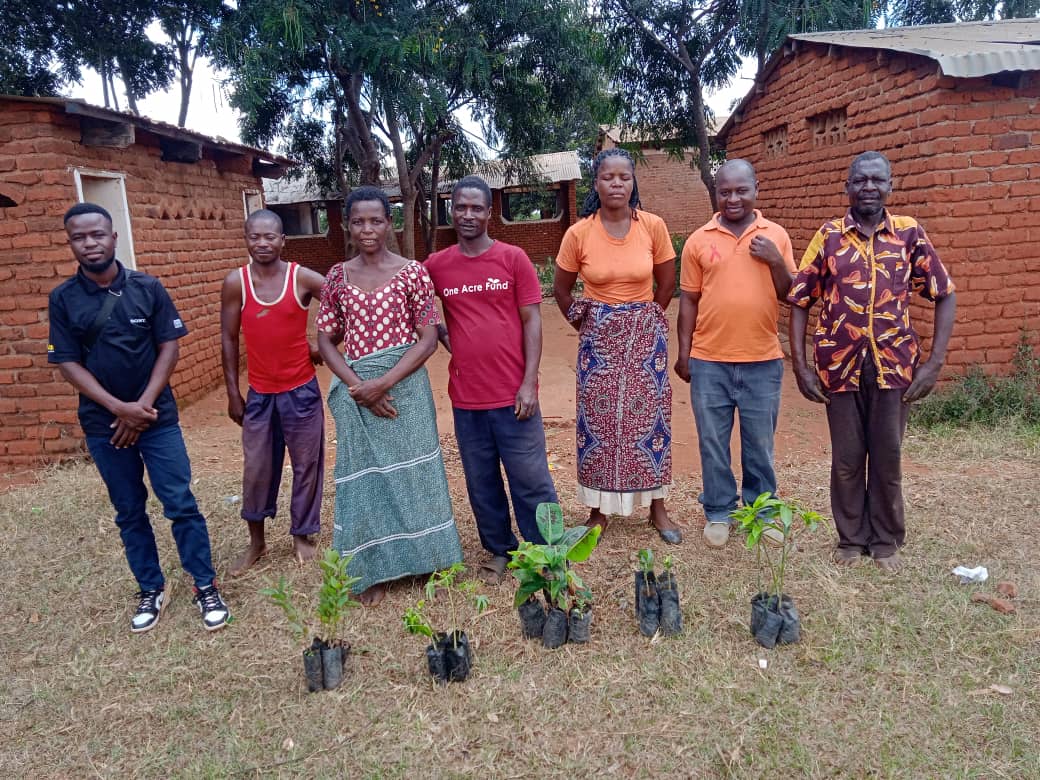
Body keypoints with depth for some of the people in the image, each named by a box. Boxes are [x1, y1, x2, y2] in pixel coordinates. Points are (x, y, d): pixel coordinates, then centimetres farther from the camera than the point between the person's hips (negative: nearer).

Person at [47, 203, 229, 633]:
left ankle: (206, 586, 11)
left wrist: (143, 406, -12)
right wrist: (119, 408, -14)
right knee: (129, 512, 11)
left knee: (181, 503, -1)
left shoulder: (148, 287, -3)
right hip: (103, 423, 1)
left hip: (157, 416, -1)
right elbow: (68, 363, -4)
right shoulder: (63, 298, -1)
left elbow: (169, 347, -3)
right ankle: (151, 590, 25)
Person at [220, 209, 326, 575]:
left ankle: (302, 535, 27)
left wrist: (325, 347, -4)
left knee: (306, 464, 9)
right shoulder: (235, 283, -5)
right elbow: (229, 340, 0)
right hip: (259, 392, 1)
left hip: (301, 390, -1)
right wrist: (233, 393, 1)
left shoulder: (304, 279, -10)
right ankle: (256, 541, 28)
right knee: (257, 468, 10)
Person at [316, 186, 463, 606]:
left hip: (404, 385, -2)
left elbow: (428, 338, -7)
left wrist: (383, 383, -15)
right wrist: (357, 386, -11)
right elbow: (326, 340, 5)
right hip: (356, 391, 2)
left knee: (411, 470, 8)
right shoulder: (337, 276, 5)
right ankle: (375, 570, 23)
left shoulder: (411, 271, -3)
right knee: (365, 476, 8)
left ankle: (422, 557, 27)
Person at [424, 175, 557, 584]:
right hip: (465, 398, 3)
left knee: (531, 479, 3)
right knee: (481, 482, 12)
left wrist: (529, 382, -9)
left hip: (512, 395, -2)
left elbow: (531, 321, -3)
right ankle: (499, 550, 30)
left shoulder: (513, 258, -2)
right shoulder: (436, 265, 4)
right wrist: (443, 336, 3)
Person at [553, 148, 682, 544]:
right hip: (599, 339, 0)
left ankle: (657, 506, 20)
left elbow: (667, 282, 6)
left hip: (645, 336, 0)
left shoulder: (653, 226, -7)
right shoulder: (578, 233, -7)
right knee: (598, 420, 5)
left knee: (648, 417, 6)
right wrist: (583, 323, 6)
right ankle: (598, 509, 18)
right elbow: (561, 289, 6)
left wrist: (645, 319, 12)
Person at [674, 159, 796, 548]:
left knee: (759, 443, 11)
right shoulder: (699, 240, 2)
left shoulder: (776, 235, 4)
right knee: (713, 442, 8)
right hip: (708, 361, 0)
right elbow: (689, 300, 5)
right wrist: (683, 353, 3)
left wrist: (775, 260, -12)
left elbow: (789, 295, 5)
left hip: (762, 360, 1)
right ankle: (718, 513, 23)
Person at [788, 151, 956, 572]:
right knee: (846, 458, 9)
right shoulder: (828, 236, 0)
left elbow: (945, 296, 3)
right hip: (840, 364, 0)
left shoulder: (910, 233, 1)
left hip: (894, 364, 0)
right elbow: (800, 301, 1)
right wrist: (800, 365, -6)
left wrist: (934, 362, -5)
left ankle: (886, 540, 26)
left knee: (887, 457, 9)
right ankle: (851, 538, 26)